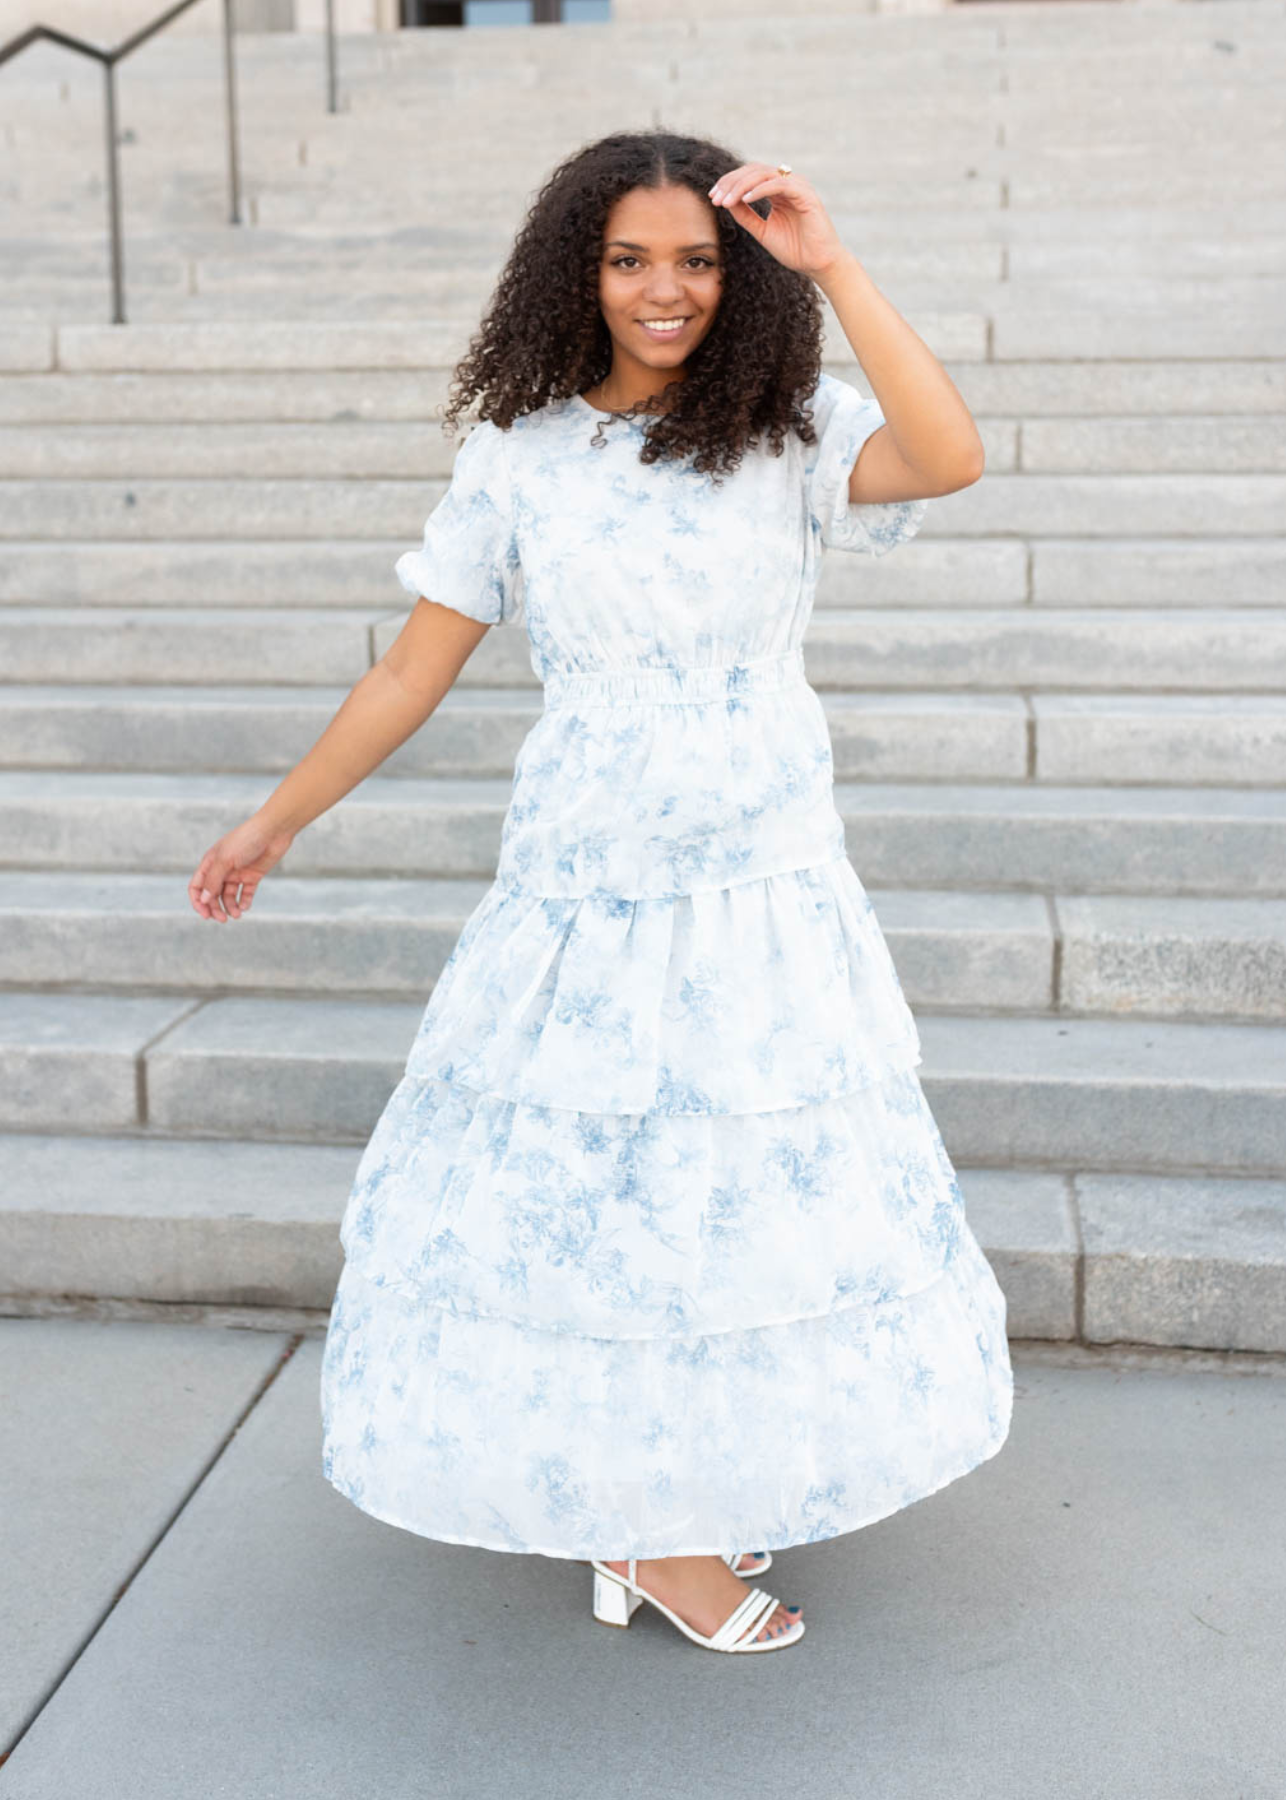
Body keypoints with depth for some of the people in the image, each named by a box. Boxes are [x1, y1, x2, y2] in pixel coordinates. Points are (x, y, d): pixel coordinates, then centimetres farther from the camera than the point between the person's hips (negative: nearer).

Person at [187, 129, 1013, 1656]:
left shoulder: (791, 433, -1)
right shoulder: (519, 454, 1)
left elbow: (950, 458, -23)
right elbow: (414, 669, 6)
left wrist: (829, 266, -21)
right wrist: (272, 825, 9)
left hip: (766, 884, 1)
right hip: (582, 878, -1)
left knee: (753, 1191, 9)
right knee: (584, 1195, 5)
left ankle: (663, 1514, 32)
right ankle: (647, 1528, 27)